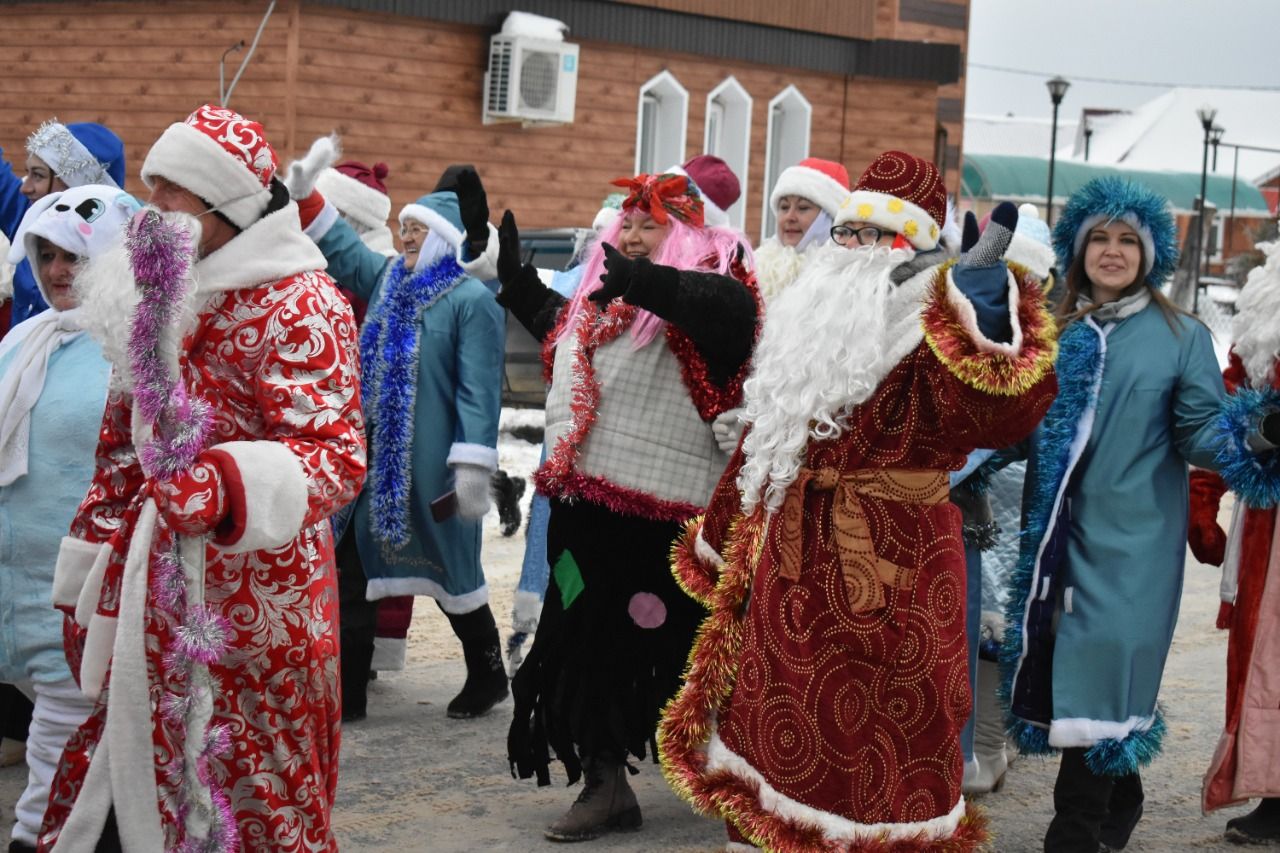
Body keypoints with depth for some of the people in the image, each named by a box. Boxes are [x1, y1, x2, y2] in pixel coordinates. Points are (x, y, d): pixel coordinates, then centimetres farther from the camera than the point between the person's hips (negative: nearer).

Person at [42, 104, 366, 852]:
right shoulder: (155, 292, 13)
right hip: (156, 582, 7)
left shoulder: (301, 305, -12)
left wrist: (228, 484, -39)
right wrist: (87, 577, 19)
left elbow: (336, 453, -21)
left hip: (255, 587, -7)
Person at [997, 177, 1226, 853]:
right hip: (1059, 535, 4)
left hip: (1132, 539, -4)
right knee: (1068, 669, 9)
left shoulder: (1181, 337, 1)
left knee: (1098, 669, -9)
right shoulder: (1055, 332, 12)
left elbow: (1199, 433, -5)